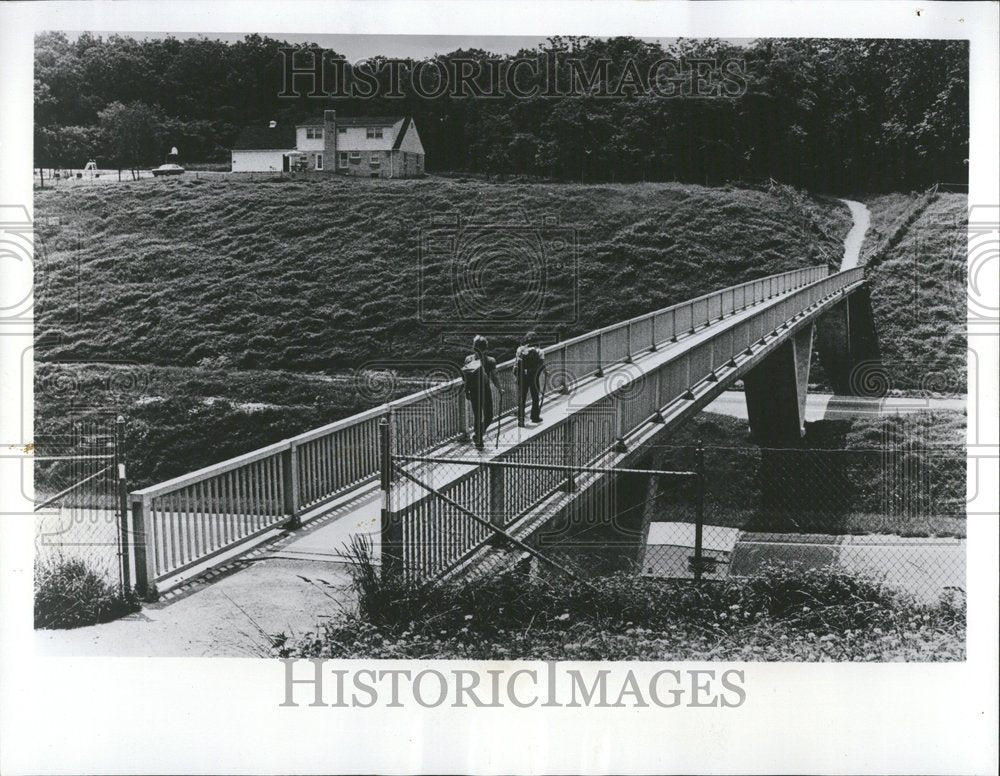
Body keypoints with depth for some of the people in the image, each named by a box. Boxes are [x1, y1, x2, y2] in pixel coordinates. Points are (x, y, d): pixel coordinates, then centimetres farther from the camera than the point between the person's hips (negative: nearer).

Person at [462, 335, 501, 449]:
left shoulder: (468, 359, -4)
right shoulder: (490, 361, -14)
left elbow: (463, 379, 0)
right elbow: (494, 379, -11)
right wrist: (499, 389, 6)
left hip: (473, 392, 4)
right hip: (485, 391, -4)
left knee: (476, 415, 17)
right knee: (488, 416, 14)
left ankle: (479, 442, 21)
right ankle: (478, 433, -5)